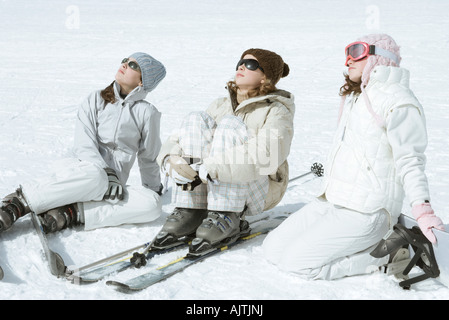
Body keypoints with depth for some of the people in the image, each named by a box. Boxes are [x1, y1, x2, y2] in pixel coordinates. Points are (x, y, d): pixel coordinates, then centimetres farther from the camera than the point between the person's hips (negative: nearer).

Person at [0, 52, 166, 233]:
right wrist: (106, 173, -18)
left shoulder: (147, 113, 10)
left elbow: (148, 158, 19)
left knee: (153, 205, -31)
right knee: (94, 176, -40)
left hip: (107, 191, 2)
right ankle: (18, 203, -33)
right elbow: (84, 145, -3)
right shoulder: (95, 101, 11)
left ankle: (72, 213, -35)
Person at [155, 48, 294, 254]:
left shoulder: (276, 111, -6)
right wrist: (171, 160, -21)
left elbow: (266, 155, -27)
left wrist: (206, 170, -34)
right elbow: (179, 139, 4)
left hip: (258, 193, -5)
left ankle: (227, 217, -27)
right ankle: (190, 212, -22)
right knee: (197, 120, -14)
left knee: (230, 123, -24)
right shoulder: (221, 106, 13)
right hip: (214, 189, 5)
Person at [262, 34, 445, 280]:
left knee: (296, 261, -18)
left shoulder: (398, 102, -12)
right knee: (273, 248, 4)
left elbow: (409, 161, -15)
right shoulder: (355, 97, 17)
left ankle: (386, 255, -3)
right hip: (331, 202, 10)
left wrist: (422, 209, -27)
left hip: (365, 212, -10)